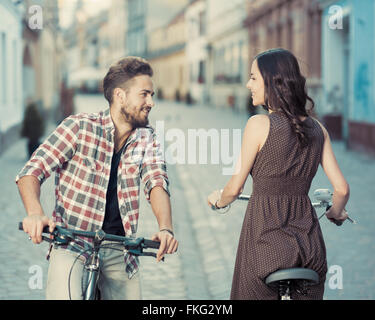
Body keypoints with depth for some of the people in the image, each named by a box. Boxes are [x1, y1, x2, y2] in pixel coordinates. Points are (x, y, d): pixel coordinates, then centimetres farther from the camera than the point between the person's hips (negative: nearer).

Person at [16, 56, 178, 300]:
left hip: (120, 249, 4)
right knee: (64, 295, -25)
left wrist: (166, 228, -30)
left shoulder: (146, 138, 4)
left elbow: (157, 182, -9)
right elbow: (31, 173, -10)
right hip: (72, 244, -4)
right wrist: (35, 214, -31)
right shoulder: (80, 127, -7)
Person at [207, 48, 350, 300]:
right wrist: (336, 213, 25)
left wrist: (219, 201, 16)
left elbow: (235, 188, -6)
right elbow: (342, 189, 4)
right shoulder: (317, 129, 3)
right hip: (310, 241, 5)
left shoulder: (260, 124, -10)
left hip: (266, 240, -5)